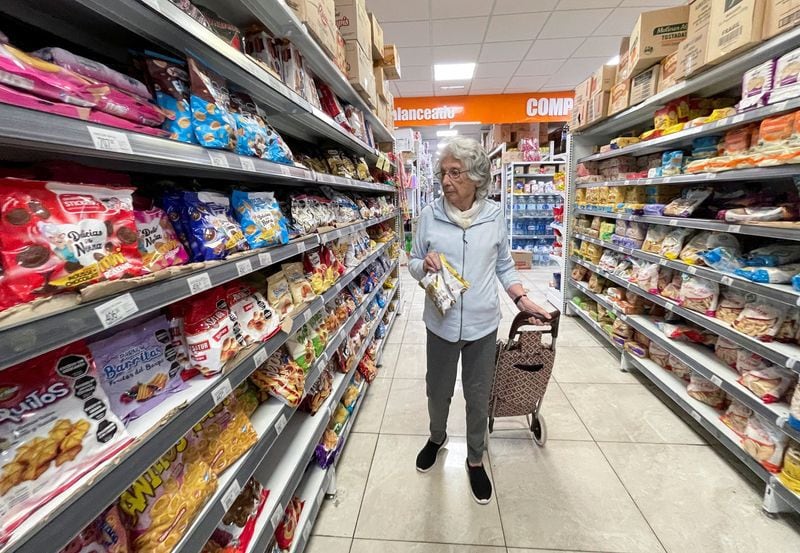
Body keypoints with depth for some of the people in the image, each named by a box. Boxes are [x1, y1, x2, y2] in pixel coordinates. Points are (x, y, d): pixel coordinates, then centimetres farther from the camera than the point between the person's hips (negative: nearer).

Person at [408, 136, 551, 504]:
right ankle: (437, 437, 50)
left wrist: (522, 299, -2)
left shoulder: (495, 215, -3)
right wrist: (424, 264, -20)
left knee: (478, 395, 15)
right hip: (441, 321, 0)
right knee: (438, 389, 18)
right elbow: (413, 264, 2)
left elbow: (504, 264, 8)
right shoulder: (430, 215, -6)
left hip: (482, 322, 1)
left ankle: (475, 458, 42)